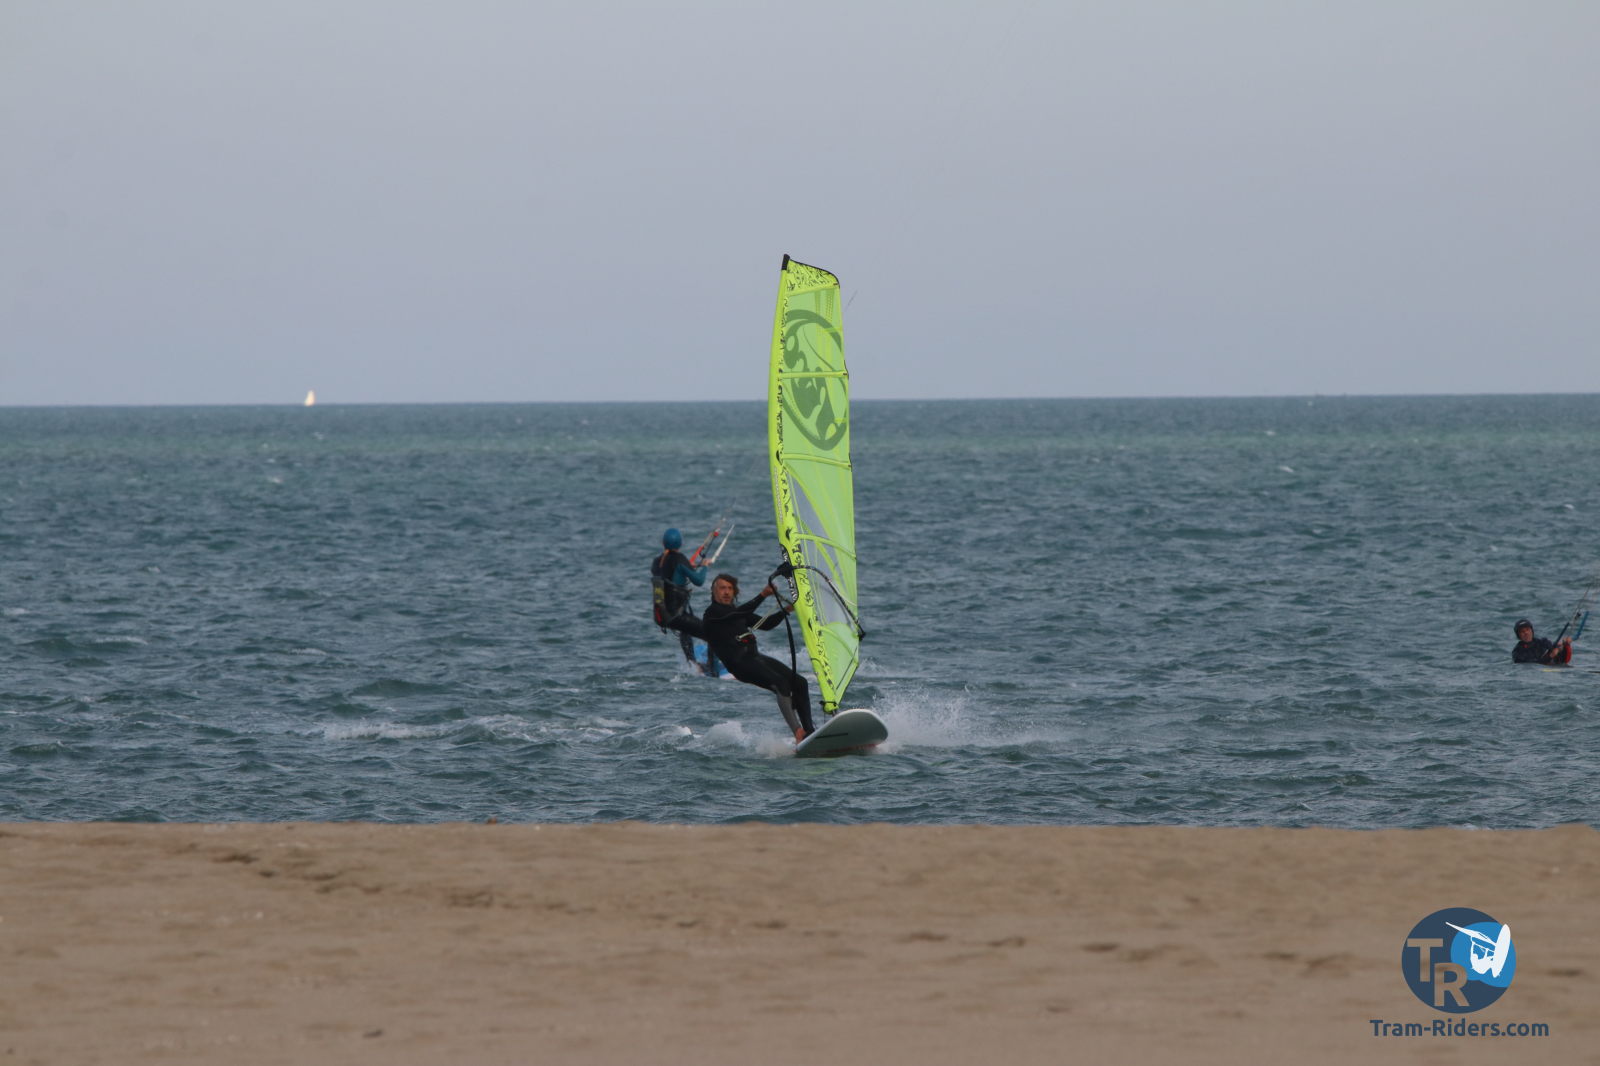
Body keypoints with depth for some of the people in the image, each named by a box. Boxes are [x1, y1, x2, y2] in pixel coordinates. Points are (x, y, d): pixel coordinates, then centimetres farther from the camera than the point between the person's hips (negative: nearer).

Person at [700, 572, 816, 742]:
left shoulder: (737, 611, 26)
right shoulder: (713, 613, 0)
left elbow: (766, 624, 25)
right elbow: (742, 612, -16)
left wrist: (786, 610, 9)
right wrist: (763, 595, -17)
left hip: (755, 657, 8)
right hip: (740, 664, -8)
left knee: (799, 683, -6)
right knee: (780, 683, -28)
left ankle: (809, 732, -8)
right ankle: (798, 733, -33)